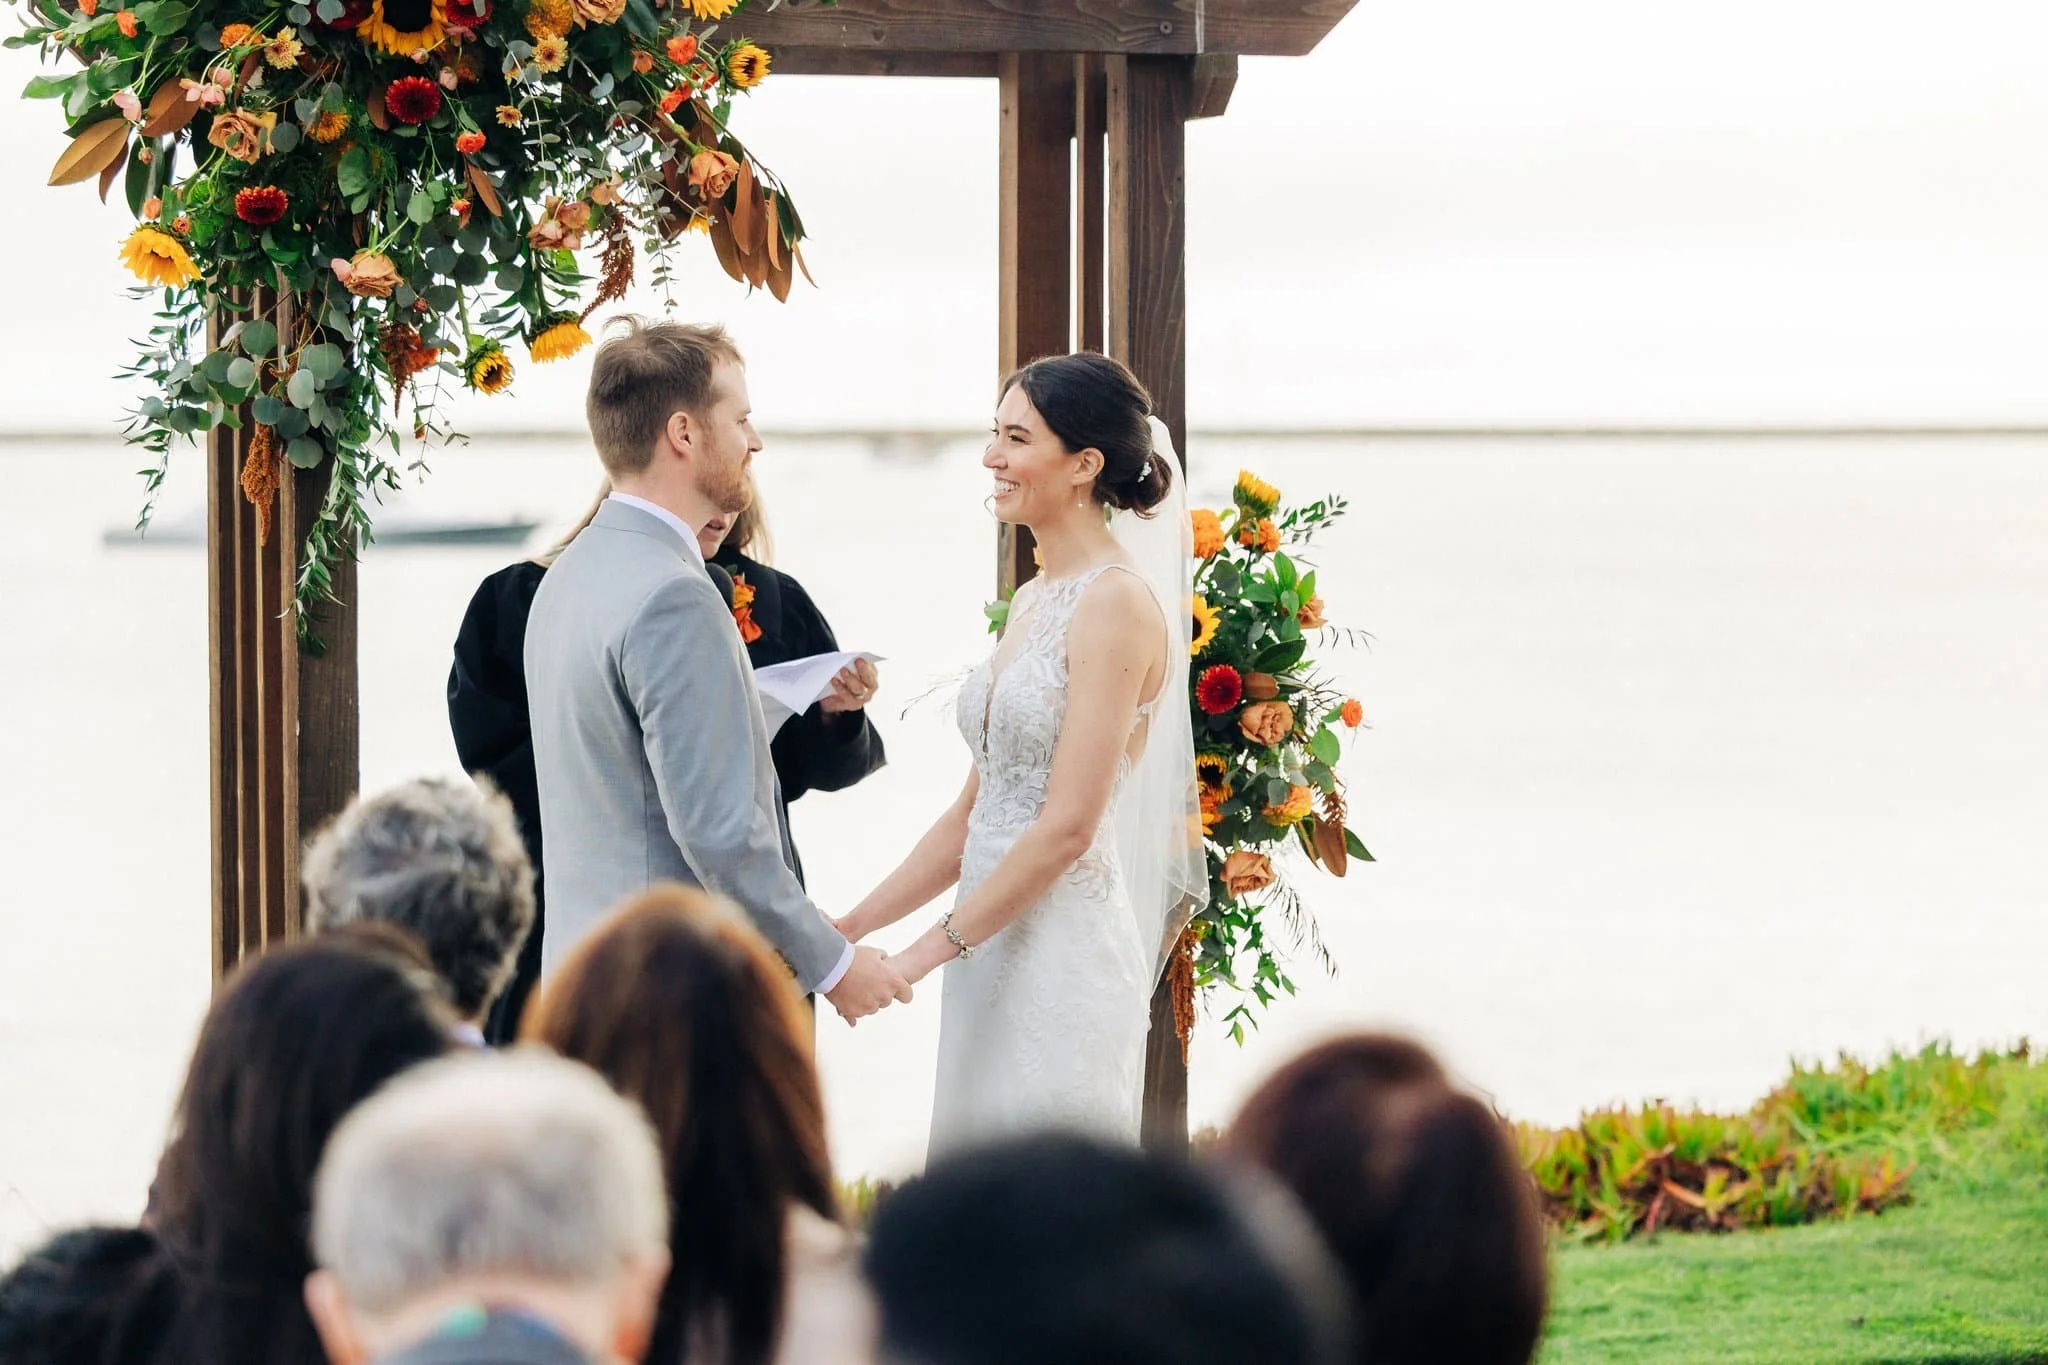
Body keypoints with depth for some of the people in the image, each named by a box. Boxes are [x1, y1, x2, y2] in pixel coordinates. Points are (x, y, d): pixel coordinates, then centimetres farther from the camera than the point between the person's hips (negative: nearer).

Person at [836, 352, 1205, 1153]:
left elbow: (1067, 825, -17)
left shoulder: (1117, 601, -12)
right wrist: (850, 929, 12)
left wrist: (923, 954, -15)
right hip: (994, 953, 9)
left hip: (1064, 954, -9)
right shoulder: (1033, 602, 15)